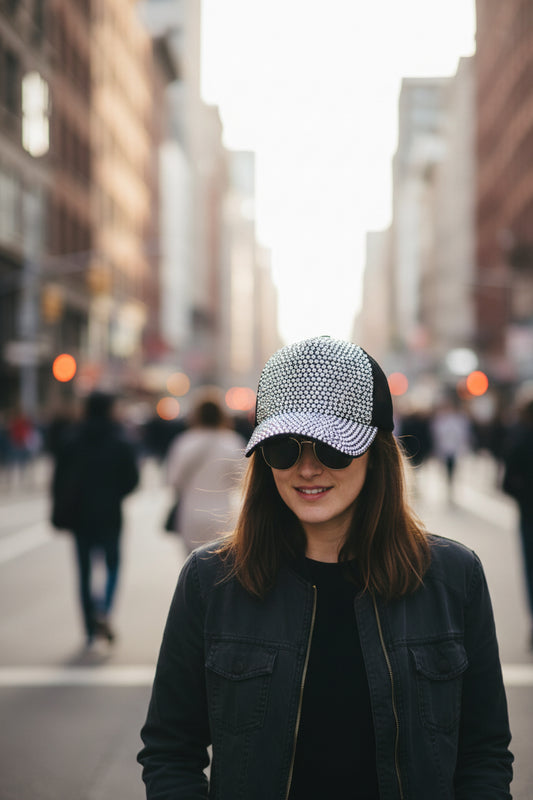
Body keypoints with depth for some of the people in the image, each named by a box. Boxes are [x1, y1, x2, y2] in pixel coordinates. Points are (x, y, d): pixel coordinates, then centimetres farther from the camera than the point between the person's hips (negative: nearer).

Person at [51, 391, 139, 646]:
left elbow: (59, 481, 0)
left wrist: (61, 515, 5)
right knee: (112, 563, 12)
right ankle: (104, 610, -13)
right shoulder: (120, 443, -5)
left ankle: (91, 628, 11)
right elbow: (131, 479, -5)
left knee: (84, 570, 9)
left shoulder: (70, 442, 0)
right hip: (109, 515, -2)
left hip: (80, 516, 2)